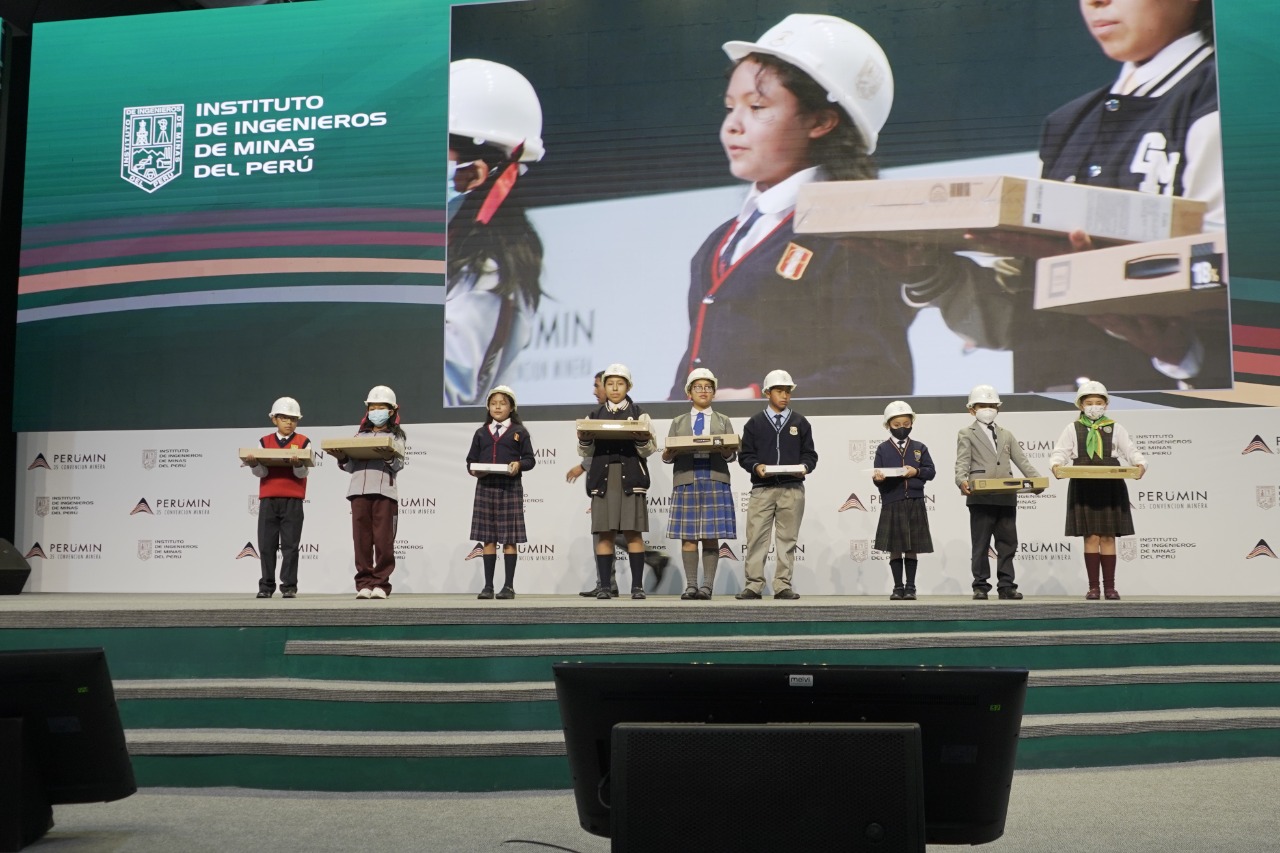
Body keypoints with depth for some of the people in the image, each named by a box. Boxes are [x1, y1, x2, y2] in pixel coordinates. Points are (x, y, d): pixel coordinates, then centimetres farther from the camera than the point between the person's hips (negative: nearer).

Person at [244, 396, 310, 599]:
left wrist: (298, 464, -28)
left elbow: (304, 473, -6)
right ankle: (266, 586, 14)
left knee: (290, 545, -1)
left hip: (293, 501, -2)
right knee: (266, 545, 5)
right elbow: (261, 472, 0)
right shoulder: (264, 442, 10)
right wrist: (254, 464, -21)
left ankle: (289, 586, 6)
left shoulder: (304, 442, 4)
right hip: (268, 499, 2)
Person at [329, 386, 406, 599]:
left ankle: (381, 583, 0)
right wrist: (342, 459, -5)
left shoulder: (396, 436, 13)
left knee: (383, 539, -6)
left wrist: (390, 458, -22)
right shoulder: (360, 435, 22)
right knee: (362, 539, -1)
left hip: (384, 491, -3)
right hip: (359, 490, 3)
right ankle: (364, 583, 4)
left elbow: (399, 464, -1)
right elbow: (351, 467, 15)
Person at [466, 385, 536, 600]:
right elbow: (471, 459, 14)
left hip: (510, 487, -3)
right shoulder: (481, 433, 14)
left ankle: (509, 586, 4)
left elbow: (529, 459, 4)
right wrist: (473, 470, -6)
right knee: (488, 539, 4)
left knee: (509, 539, -1)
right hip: (485, 487, 3)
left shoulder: (519, 432, 6)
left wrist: (519, 465, -16)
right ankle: (488, 586, 9)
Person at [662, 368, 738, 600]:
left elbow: (732, 454, 8)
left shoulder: (723, 421, 18)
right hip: (686, 480, 0)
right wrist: (669, 453, -12)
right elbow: (668, 456, 11)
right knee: (688, 536, -3)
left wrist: (722, 450, -14)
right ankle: (691, 585, 1)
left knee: (711, 536, -3)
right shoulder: (679, 422, 18)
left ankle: (707, 585, 0)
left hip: (715, 480, 0)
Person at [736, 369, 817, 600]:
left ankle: (783, 585, 8)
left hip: (792, 490, 1)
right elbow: (745, 454, 6)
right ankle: (754, 585, 2)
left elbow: (809, 454, 10)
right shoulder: (755, 423, 8)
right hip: (762, 488, -1)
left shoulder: (800, 423, 11)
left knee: (787, 539, 3)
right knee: (756, 537, -3)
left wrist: (804, 466, -10)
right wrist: (756, 466, -13)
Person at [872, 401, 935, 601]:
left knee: (912, 548, 4)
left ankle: (910, 587, 12)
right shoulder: (883, 449, 4)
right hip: (892, 504, -1)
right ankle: (898, 587, 11)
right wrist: (878, 477, -22)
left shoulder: (919, 448, 8)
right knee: (895, 549, 3)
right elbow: (878, 474, 0)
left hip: (915, 504, 1)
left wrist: (917, 471, -14)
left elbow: (931, 471, 3)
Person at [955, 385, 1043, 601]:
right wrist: (962, 481, -25)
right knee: (980, 544, 0)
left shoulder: (1006, 435, 22)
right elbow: (962, 462, -4)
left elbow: (1022, 461, 13)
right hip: (980, 497, -4)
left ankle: (1006, 585, 9)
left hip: (1007, 497, 4)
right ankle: (980, 586, 6)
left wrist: (1037, 479, -4)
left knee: (1008, 543, 4)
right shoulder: (966, 434, 9)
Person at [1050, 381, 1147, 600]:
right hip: (1084, 488, -1)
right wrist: (1056, 465, -22)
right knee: (1091, 537, -1)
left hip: (1110, 489, 1)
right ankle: (1093, 587, 4)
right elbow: (1059, 452, 0)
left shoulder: (1115, 429, 10)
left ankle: (1110, 587, 8)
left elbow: (1131, 451, 3)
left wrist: (1140, 465, -18)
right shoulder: (1073, 429, 7)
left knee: (1108, 537, 3)